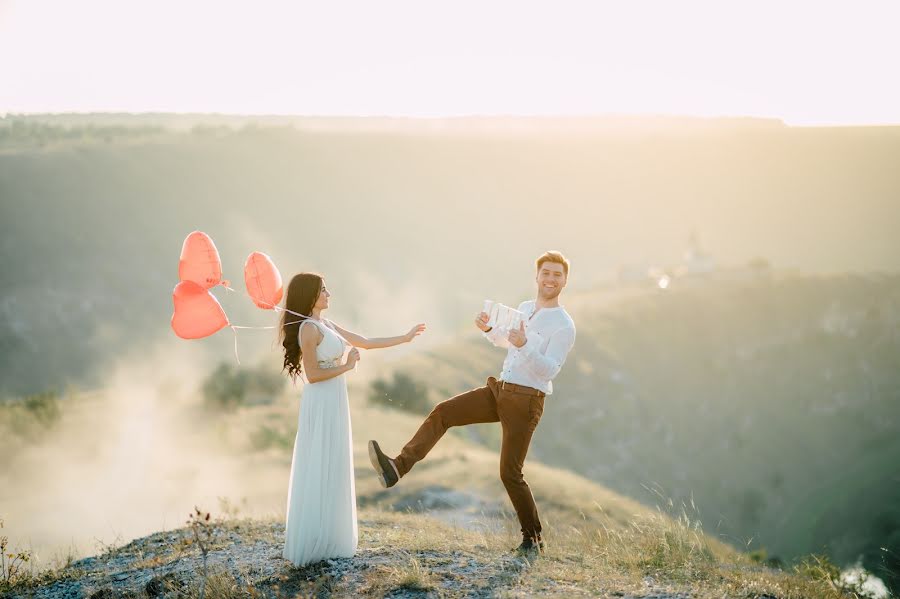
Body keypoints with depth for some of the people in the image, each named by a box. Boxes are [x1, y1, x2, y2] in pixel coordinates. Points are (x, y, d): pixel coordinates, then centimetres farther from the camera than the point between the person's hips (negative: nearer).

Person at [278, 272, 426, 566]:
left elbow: (366, 342, 19)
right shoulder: (309, 328, -15)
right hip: (321, 405, -9)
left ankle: (327, 540, 20)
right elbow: (312, 375, -19)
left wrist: (405, 337, 20)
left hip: (333, 404, 9)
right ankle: (310, 545, 2)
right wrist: (347, 366, -10)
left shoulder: (326, 325, 13)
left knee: (332, 473, 13)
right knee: (319, 474, -5)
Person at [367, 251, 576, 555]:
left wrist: (524, 345, -36)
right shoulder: (524, 308, 12)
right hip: (499, 390, 7)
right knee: (442, 413, -8)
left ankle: (533, 538, 10)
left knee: (510, 472, -6)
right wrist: (487, 328, 9)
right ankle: (398, 467, -15)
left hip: (526, 401, -7)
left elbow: (549, 370, -21)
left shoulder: (564, 326, -11)